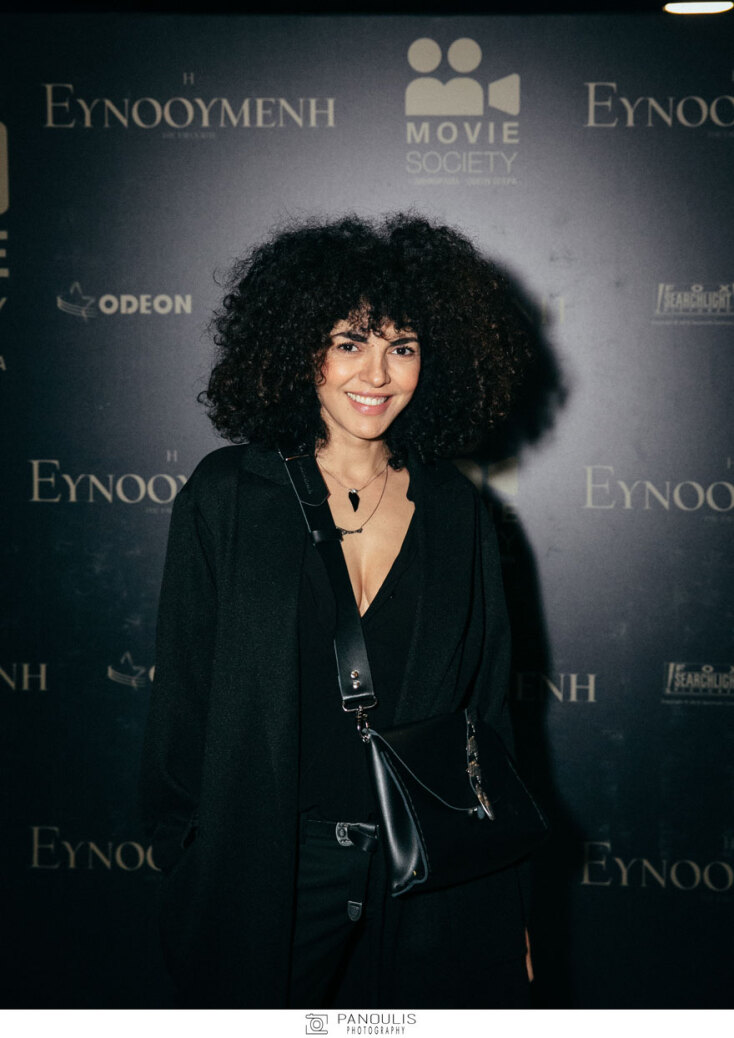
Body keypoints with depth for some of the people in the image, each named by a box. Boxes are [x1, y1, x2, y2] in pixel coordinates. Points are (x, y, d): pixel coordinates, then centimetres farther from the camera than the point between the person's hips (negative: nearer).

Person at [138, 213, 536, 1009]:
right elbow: (182, 701, -1)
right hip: (263, 880, -1)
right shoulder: (227, 496, -4)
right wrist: (185, 870, -2)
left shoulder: (457, 515, 3)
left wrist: (505, 907, 8)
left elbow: (489, 713, 7)